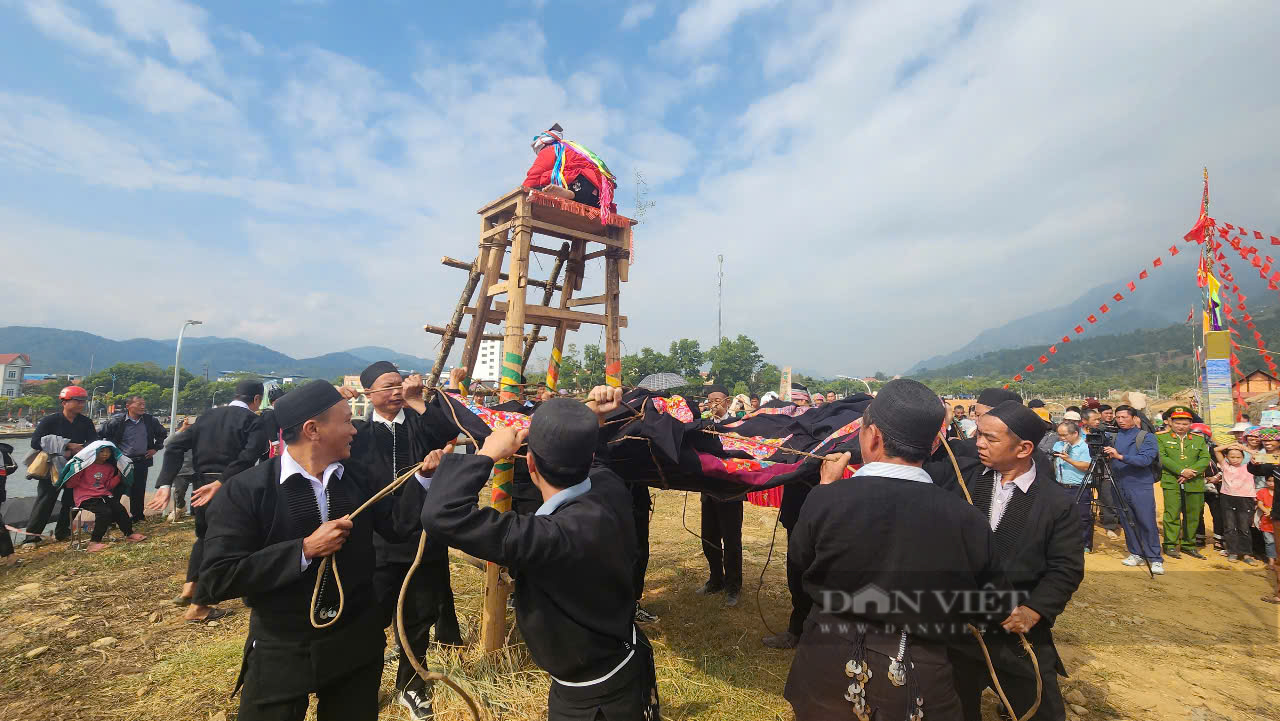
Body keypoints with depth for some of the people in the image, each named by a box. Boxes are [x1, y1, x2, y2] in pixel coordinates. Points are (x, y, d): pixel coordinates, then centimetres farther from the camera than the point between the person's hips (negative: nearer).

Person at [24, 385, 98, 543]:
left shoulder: (85, 422, 3)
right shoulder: (50, 420, -8)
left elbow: (93, 442, -2)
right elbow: (36, 442, -15)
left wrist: (73, 452, -20)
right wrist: (67, 446, -21)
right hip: (52, 467, -3)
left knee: (71, 500, 9)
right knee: (45, 500, -4)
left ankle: (62, 532, 22)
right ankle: (32, 536, 5)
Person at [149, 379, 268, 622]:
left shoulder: (207, 415, 9)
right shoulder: (254, 421, -9)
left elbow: (175, 446, 3)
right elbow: (248, 456, -26)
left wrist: (165, 484, 0)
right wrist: (220, 483, -23)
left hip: (200, 488, 6)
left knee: (205, 536, 31)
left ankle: (189, 588, 29)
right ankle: (198, 606, 18)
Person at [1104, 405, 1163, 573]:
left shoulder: (1146, 437, -2)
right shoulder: (1114, 437, 10)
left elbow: (1146, 459, -16)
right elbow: (1112, 461, 13)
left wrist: (1120, 456, -27)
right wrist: (1108, 456, -8)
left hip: (1140, 486, -4)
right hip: (1120, 487, 4)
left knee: (1147, 523, -3)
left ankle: (1155, 559, 6)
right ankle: (1135, 554, 20)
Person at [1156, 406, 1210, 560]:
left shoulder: (1199, 439, 13)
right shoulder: (1161, 438, 3)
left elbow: (1205, 459, 3)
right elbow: (1162, 457, -6)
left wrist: (1191, 472, -12)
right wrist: (1181, 471, -16)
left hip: (1195, 483, 4)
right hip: (1171, 482, -3)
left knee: (1193, 515, 9)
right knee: (1172, 514, -5)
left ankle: (1188, 545, 21)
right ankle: (1170, 545, 1)